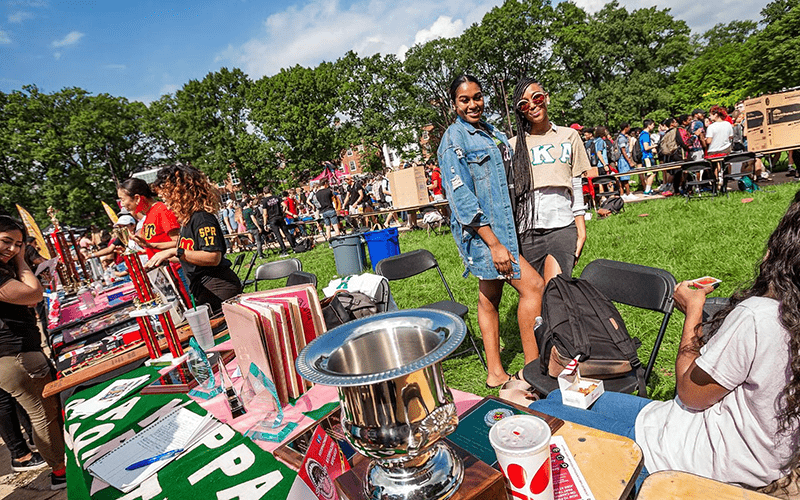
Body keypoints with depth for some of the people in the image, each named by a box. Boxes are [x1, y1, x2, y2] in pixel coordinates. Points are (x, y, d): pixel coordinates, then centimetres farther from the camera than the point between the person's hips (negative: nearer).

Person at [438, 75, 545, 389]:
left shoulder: (494, 134, 15)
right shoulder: (454, 138, -9)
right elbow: (461, 196, -17)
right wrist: (494, 244, -22)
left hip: (500, 226, 8)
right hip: (480, 230, -8)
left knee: (489, 297, 12)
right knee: (533, 285, -10)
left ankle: (496, 373, 23)